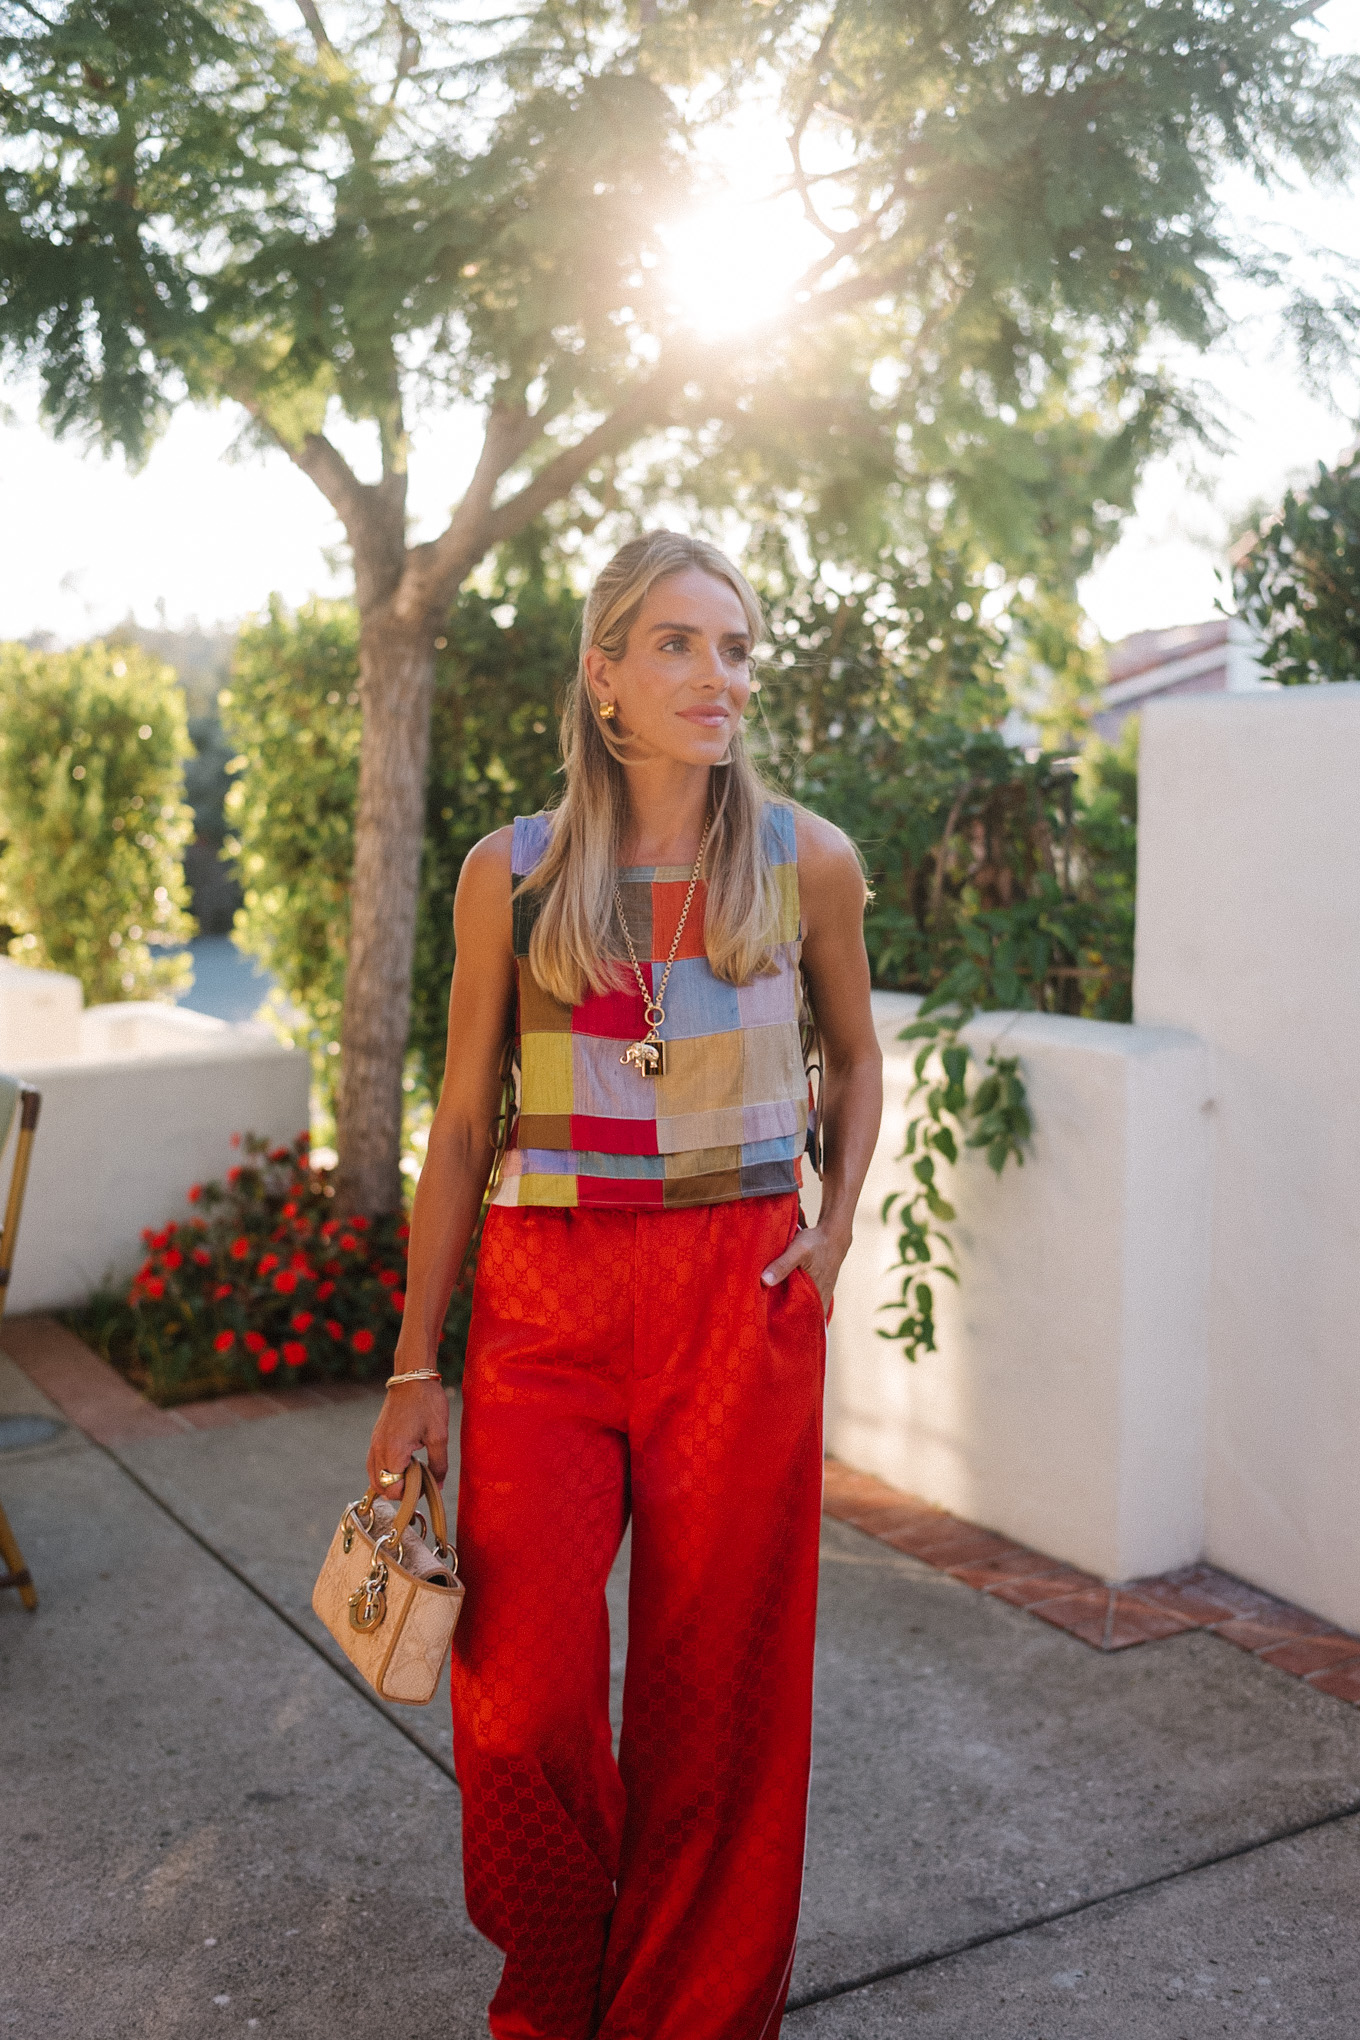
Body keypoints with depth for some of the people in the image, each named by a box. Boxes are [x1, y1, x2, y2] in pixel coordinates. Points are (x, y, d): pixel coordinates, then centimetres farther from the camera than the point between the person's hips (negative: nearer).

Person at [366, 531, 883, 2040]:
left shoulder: (806, 863, 2)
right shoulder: (513, 872, 0)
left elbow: (854, 1060, 18)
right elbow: (461, 1125, 4)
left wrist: (833, 1233, 4)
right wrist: (414, 1369, 4)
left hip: (741, 1299, 1)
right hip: (546, 1293, 0)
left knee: (715, 1684, 7)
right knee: (522, 1698, -1)